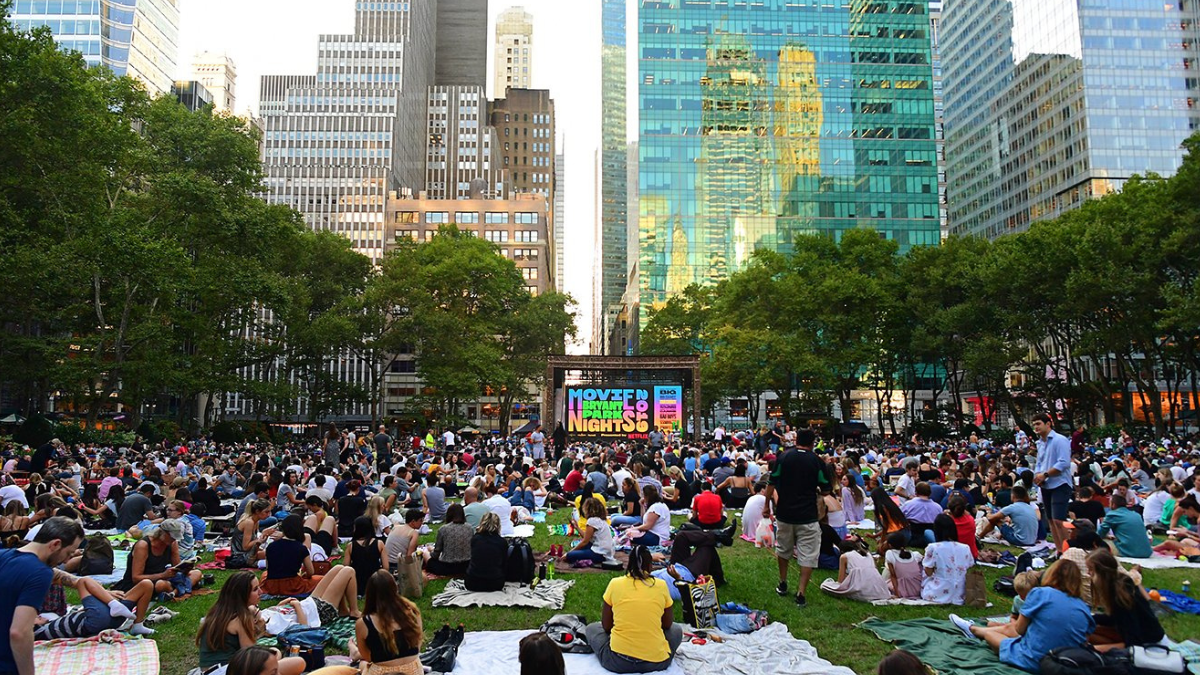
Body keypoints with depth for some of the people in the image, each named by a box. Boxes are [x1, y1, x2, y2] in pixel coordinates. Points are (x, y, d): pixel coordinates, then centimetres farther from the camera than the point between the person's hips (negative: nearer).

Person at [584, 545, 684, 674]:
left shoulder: (615, 583, 0)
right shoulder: (661, 585, 1)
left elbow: (606, 626, 9)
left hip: (618, 661, -1)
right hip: (656, 661, 1)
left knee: (592, 628, 28)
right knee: (676, 629, 31)